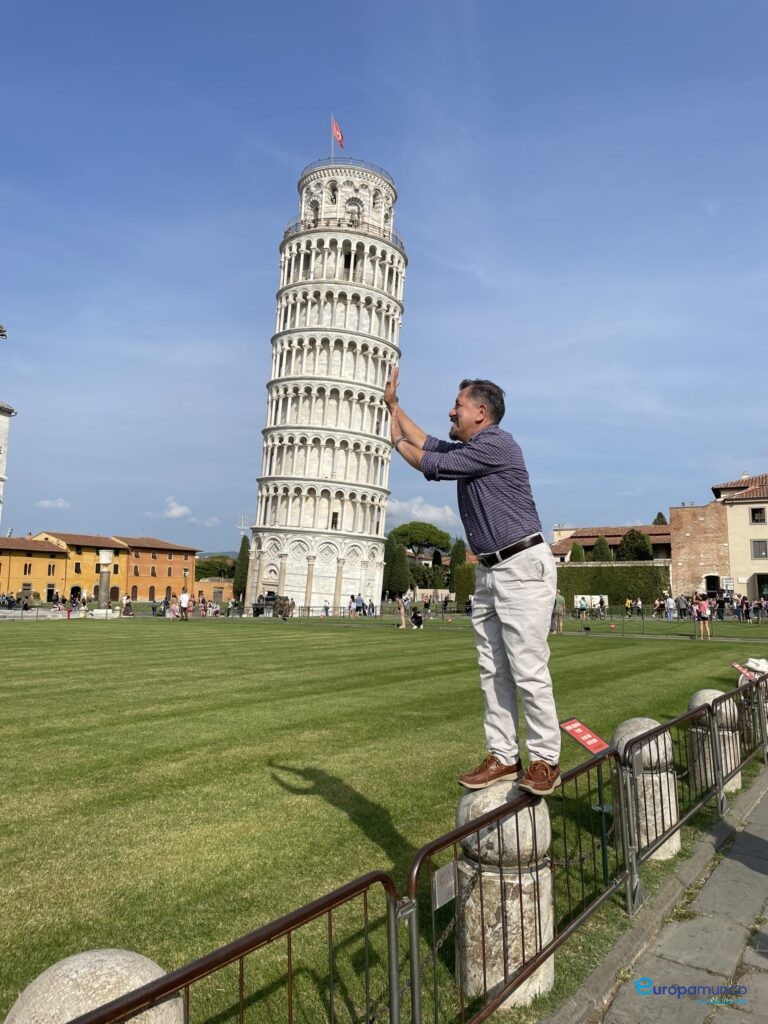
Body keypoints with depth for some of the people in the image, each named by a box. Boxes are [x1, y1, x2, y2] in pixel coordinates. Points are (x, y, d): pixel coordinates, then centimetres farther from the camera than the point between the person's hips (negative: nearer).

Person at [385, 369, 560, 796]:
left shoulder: (496, 444, -12)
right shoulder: (470, 448, 17)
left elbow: (432, 465, -10)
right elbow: (428, 444, 30)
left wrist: (397, 442, 9)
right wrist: (393, 404, 32)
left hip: (523, 567, -10)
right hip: (489, 571, 10)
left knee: (528, 670, -7)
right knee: (493, 672, 8)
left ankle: (546, 760, 5)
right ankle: (504, 757, 15)